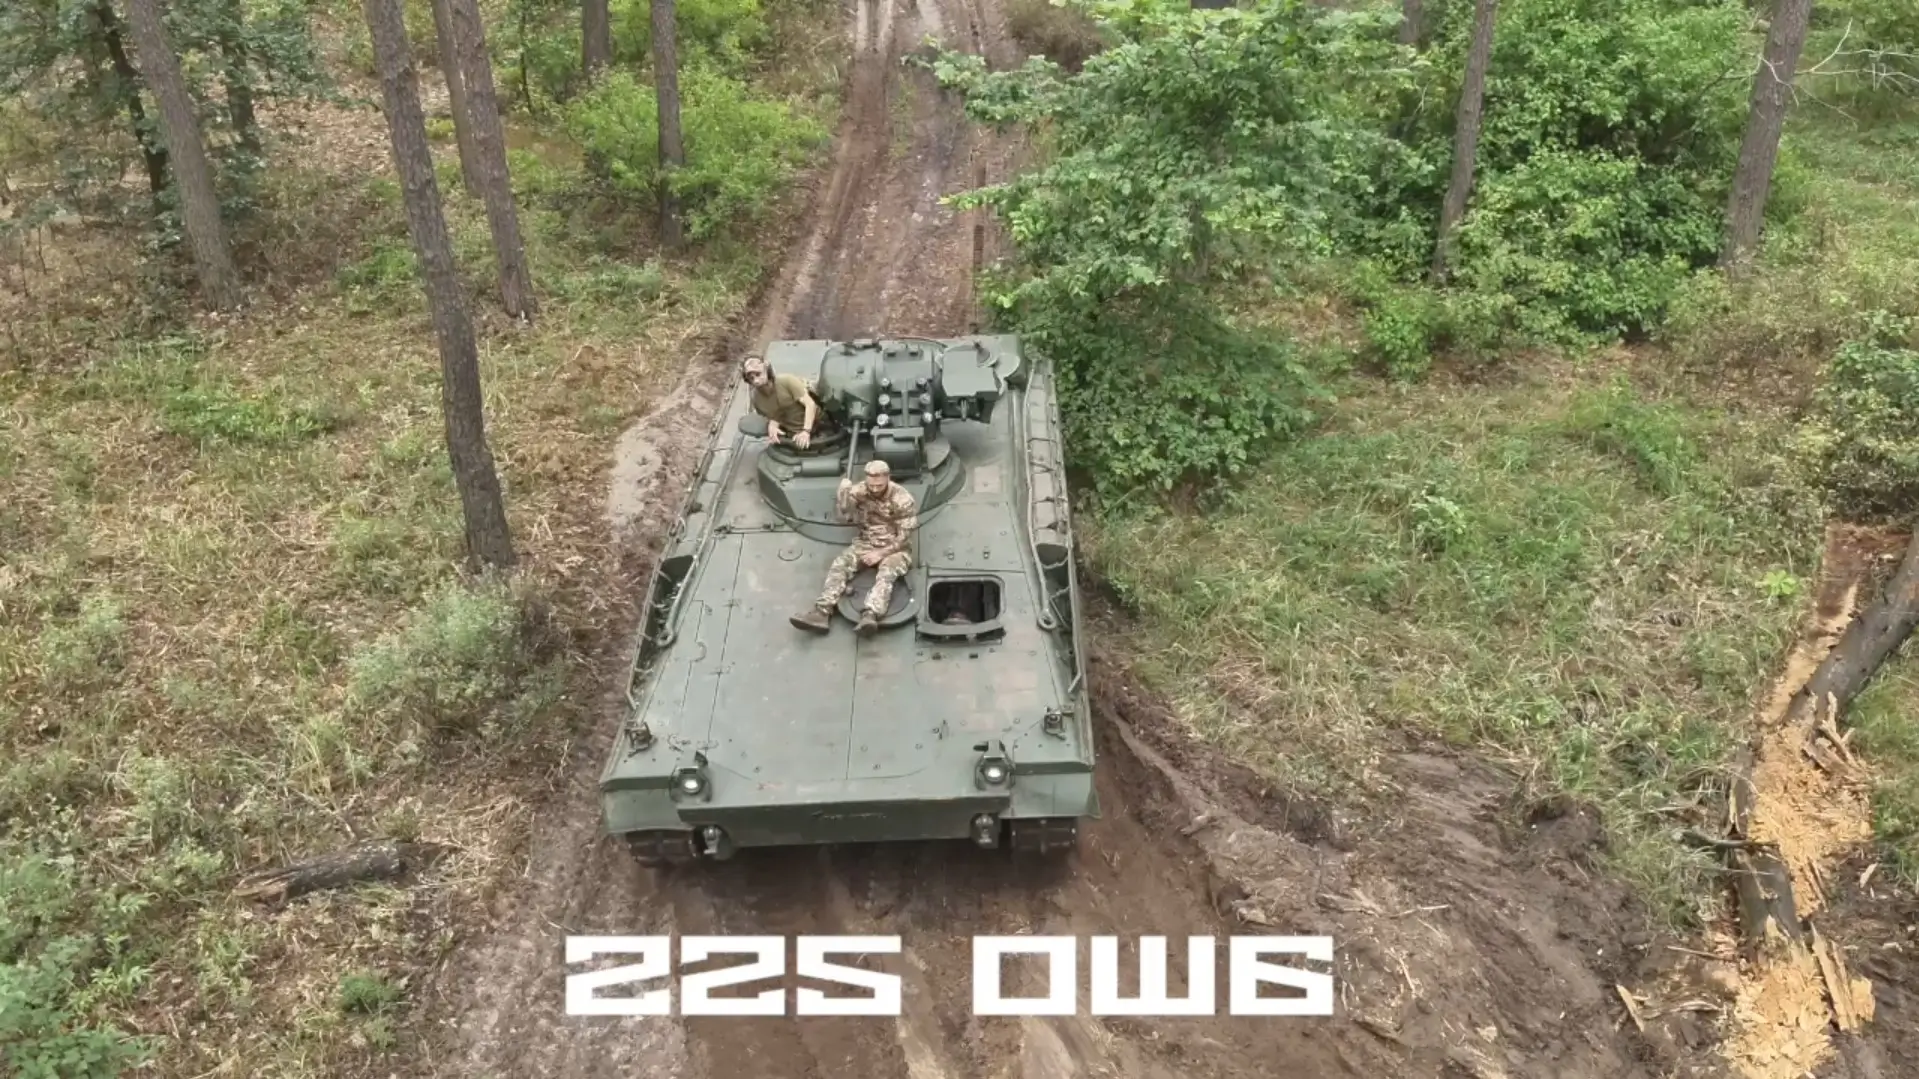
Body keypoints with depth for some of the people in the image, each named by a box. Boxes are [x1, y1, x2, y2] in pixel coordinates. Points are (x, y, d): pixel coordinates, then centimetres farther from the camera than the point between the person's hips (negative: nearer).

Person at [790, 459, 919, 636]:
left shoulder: (903, 499, -14)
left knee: (887, 572, -35)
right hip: (865, 543, 4)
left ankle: (870, 615, -60)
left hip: (893, 548, -4)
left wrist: (881, 554, -20)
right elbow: (845, 515, -14)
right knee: (840, 564, -22)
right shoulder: (860, 491, -4)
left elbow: (904, 537, -13)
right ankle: (822, 612, -38)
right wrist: (844, 492, -28)